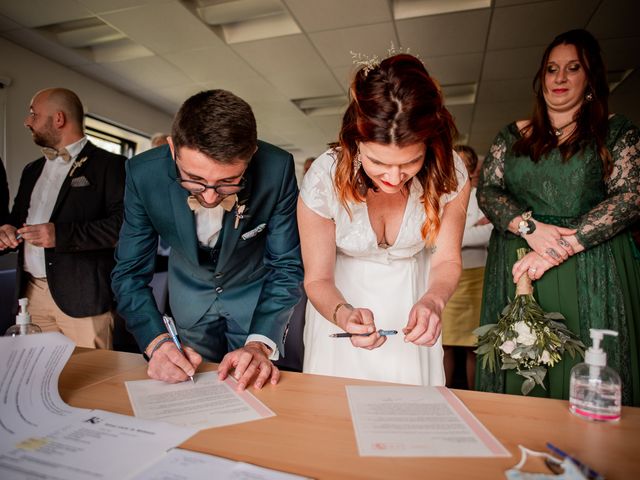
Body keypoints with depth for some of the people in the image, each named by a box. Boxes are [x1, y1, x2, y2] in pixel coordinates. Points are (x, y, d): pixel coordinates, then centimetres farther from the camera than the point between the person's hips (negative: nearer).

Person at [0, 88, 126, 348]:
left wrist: (62, 234, -21)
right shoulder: (32, 170, 19)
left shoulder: (109, 165, -5)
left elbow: (123, 224, -15)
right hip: (32, 293, 7)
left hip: (82, 296, -6)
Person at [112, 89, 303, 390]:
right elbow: (130, 272, -18)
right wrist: (156, 342, -35)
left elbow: (286, 266, -23)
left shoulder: (277, 169, -32)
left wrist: (260, 343, -36)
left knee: (254, 389, 18)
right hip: (190, 294, 2)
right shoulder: (143, 173, -27)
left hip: (255, 293, -1)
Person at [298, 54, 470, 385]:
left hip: (412, 302, 2)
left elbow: (446, 259, -11)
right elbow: (317, 279, -19)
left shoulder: (449, 173, -22)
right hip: (342, 300, -1)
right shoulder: (324, 179, -27)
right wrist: (344, 314, -40)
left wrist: (433, 301, -32)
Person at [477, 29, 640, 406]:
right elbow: (487, 190, 4)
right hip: (516, 270, 2)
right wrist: (529, 227, -14)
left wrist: (566, 244, -16)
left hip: (590, 270, -1)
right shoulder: (513, 135, 13)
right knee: (518, 377, 5)